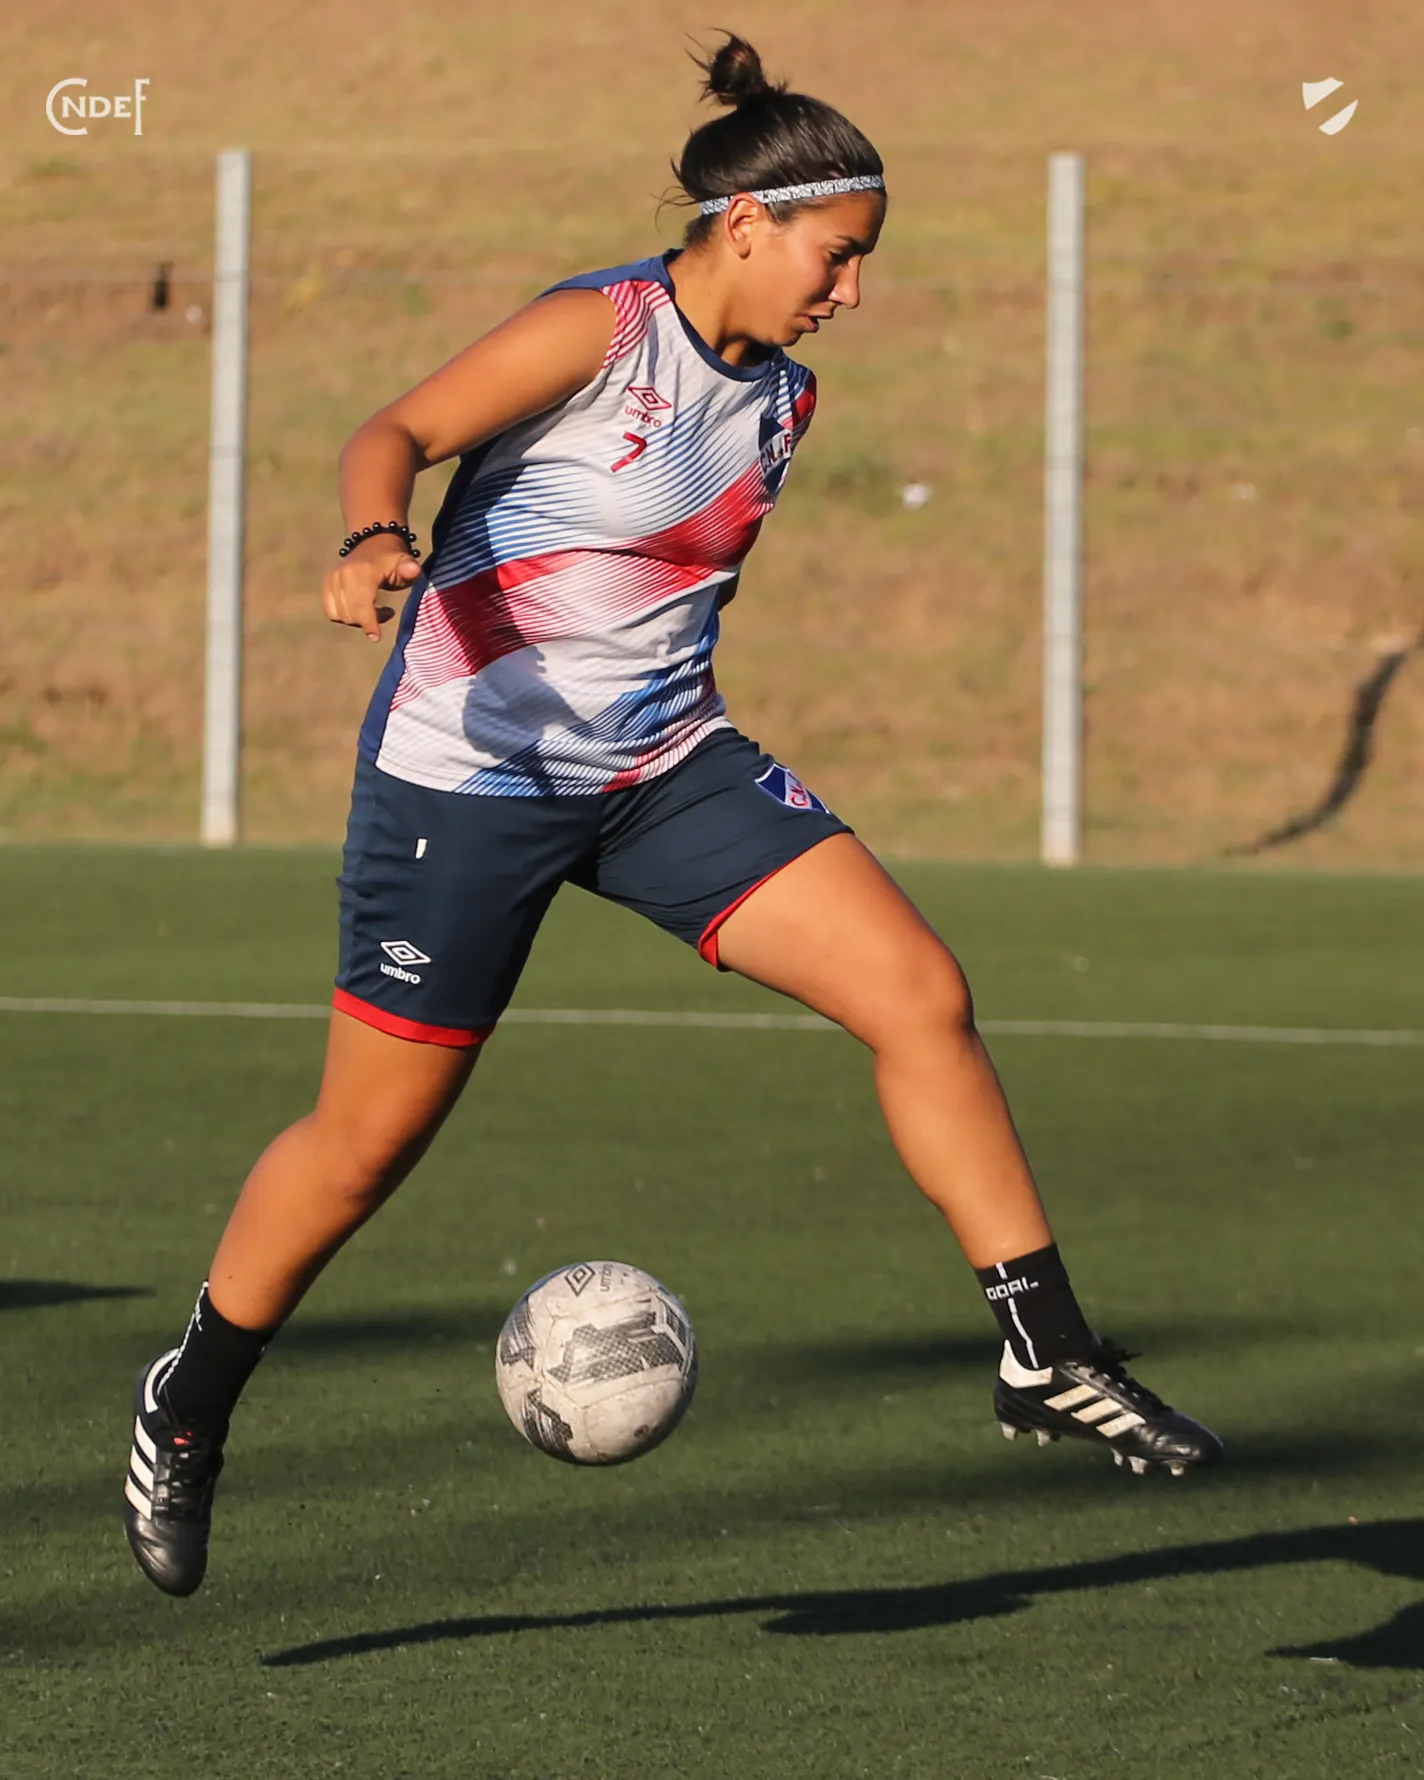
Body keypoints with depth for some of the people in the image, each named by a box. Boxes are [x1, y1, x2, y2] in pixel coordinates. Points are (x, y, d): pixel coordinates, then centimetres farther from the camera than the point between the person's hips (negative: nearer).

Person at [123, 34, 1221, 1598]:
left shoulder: (782, 400, 6)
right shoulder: (599, 333, -15)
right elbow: (399, 431, -23)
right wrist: (373, 539, -43)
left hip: (665, 767, 6)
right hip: (468, 771, -6)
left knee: (922, 995, -9)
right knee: (368, 1138, 2)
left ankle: (1047, 1358, -3)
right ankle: (190, 1402, 25)